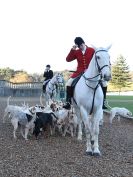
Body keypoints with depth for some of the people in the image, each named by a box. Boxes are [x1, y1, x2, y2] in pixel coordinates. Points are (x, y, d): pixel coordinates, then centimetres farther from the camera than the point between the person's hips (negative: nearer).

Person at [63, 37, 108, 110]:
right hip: (79, 72, 1)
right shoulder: (76, 52, 5)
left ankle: (103, 102, -2)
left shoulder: (92, 50, -1)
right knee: (69, 82, -21)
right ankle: (68, 102, -11)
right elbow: (68, 59, -1)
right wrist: (72, 50, -9)